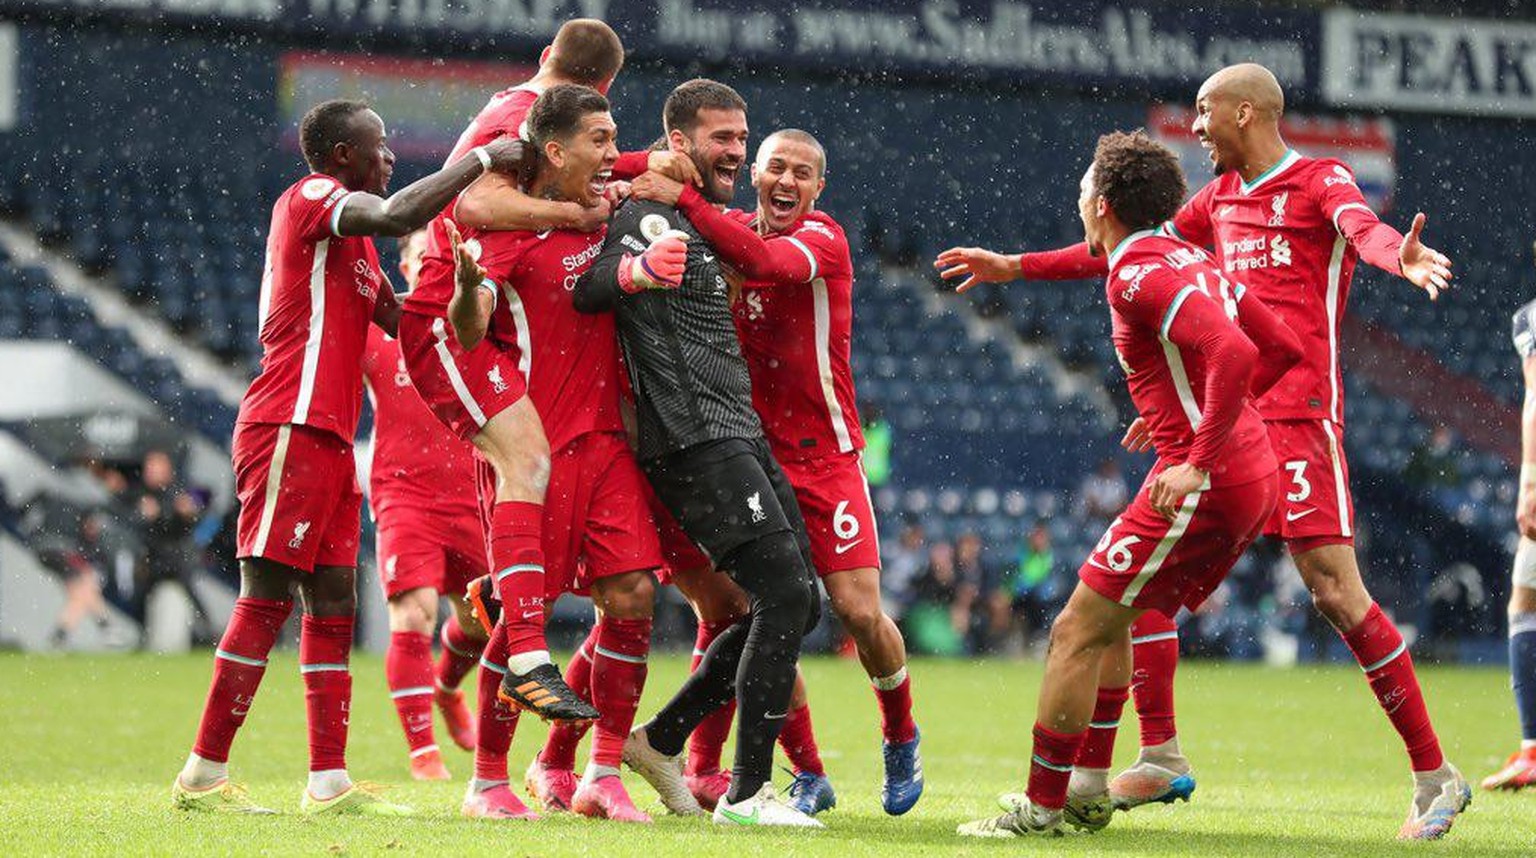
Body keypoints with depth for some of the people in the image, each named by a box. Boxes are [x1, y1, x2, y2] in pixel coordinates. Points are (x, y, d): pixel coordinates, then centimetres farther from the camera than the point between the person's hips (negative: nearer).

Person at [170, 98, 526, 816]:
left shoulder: (348, 235, 24)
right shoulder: (311, 198, -6)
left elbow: (400, 317, 26)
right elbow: (398, 215, -24)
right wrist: (482, 159, -16)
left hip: (329, 440, 10)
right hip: (291, 429, -10)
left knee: (332, 606, 6)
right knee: (267, 600, -11)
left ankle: (329, 783, 5)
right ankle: (204, 776, -9)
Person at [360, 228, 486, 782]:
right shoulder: (377, 325, 1)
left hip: (471, 495, 3)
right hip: (404, 492, -3)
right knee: (414, 616, -17)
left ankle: (446, 687, 47)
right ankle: (421, 751, -10)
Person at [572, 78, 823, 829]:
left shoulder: (706, 225, 21)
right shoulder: (649, 217, -8)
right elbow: (583, 292, -25)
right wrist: (636, 269, -42)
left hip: (740, 438, 10)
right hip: (696, 442, -10)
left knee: (795, 605, 10)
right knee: (785, 594, -17)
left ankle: (663, 739, 19)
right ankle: (746, 793, -14)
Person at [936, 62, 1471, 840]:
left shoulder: (1319, 182, -5)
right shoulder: (1220, 199, 19)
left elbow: (1361, 227, -27)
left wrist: (1400, 256, -51)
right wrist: (1015, 268, 33)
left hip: (1297, 413, -8)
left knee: (1334, 590, -14)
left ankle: (1434, 775, -7)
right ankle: (1161, 757, 12)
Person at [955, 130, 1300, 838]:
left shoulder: (1138, 276, -13)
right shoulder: (1191, 261, 16)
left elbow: (1233, 353, -27)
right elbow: (1282, 350, 21)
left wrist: (1200, 460, -25)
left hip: (1208, 482, -10)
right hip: (1253, 471, 10)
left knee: (1077, 632, -5)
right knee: (1104, 622, 21)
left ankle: (1042, 806, -2)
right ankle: (1089, 789, 24)